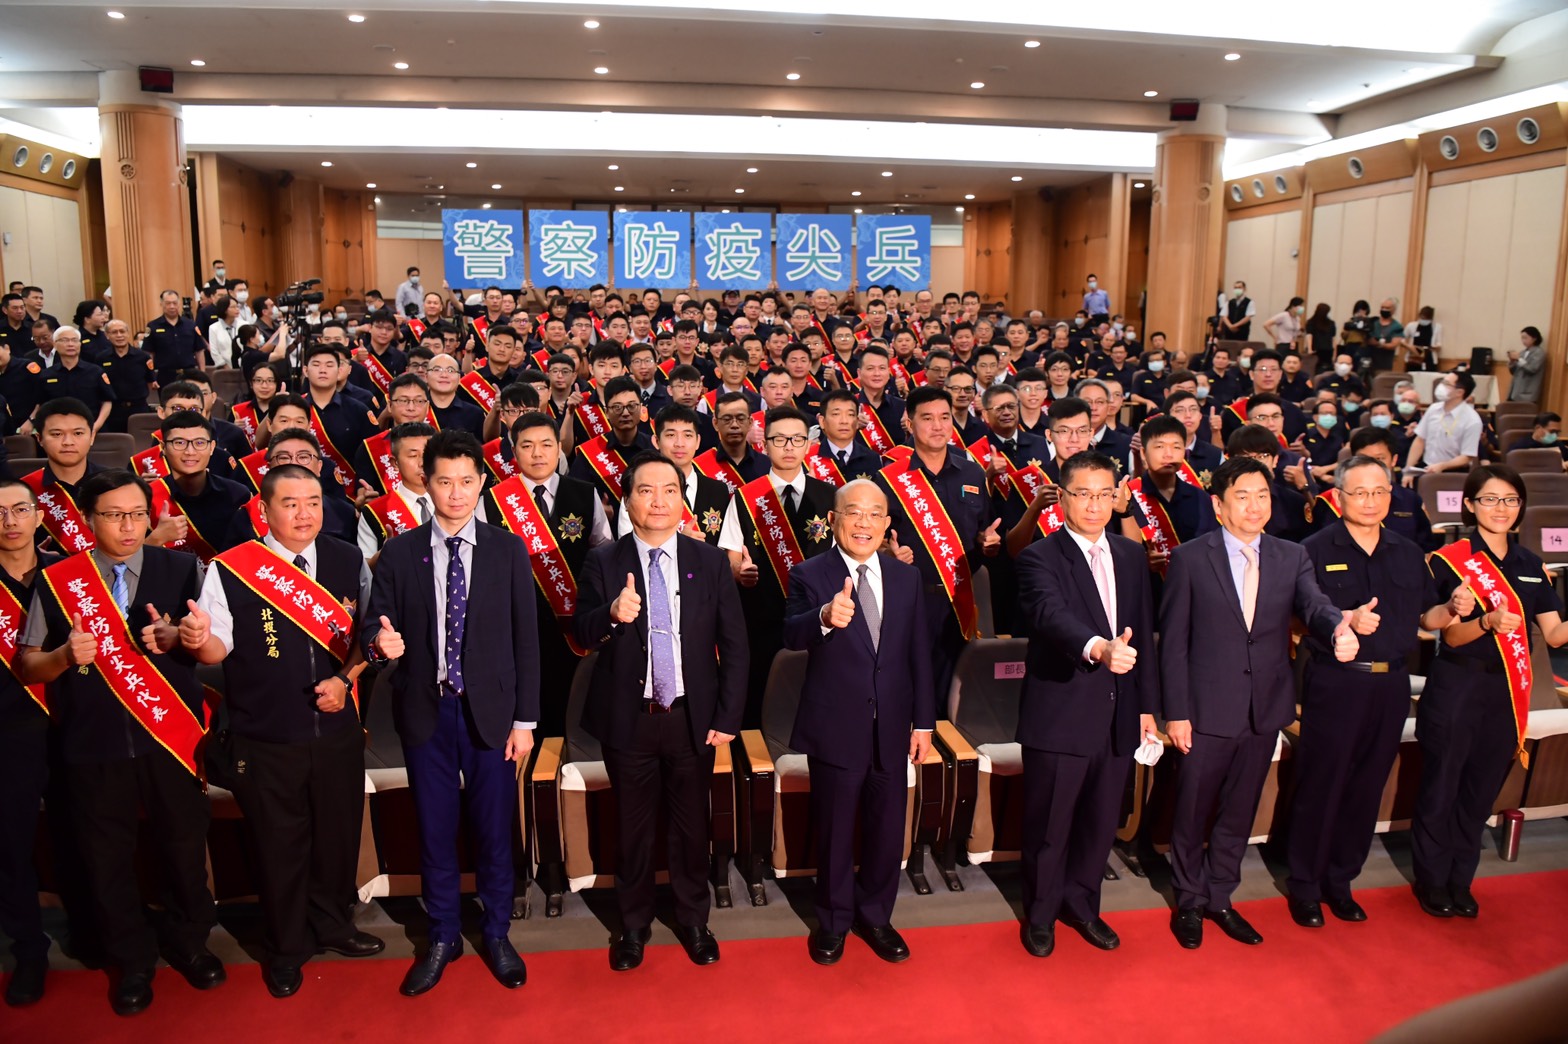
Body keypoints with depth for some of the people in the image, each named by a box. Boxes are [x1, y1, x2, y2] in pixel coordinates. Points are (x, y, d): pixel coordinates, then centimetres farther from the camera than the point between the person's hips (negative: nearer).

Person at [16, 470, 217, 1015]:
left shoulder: (182, 569, 0)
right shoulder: (56, 580, 1)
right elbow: (27, 666, 3)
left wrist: (175, 638, -20)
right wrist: (65, 655, -18)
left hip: (170, 738, 0)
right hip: (94, 745, 0)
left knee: (185, 846, 10)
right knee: (107, 859, 12)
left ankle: (188, 942, 35)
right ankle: (132, 962, 33)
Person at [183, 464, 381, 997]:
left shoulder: (349, 562, 1)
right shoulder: (229, 570, -8)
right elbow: (218, 650, -5)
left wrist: (345, 677, -6)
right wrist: (200, 639, -27)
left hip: (338, 729, 3)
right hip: (264, 738, -2)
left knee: (338, 833, 16)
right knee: (278, 844, 11)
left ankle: (332, 924, 40)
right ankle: (286, 948, 33)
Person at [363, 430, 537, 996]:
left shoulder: (508, 551, 0)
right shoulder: (398, 552, 2)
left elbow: (525, 639, 0)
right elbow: (375, 623, 1)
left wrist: (524, 719, -3)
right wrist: (380, 641, -24)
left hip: (490, 712, -1)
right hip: (425, 712, 1)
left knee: (494, 830, 8)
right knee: (434, 831, 11)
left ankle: (496, 934, 29)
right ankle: (442, 937, 31)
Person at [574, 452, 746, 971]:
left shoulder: (710, 562, -1)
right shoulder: (603, 562, -3)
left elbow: (734, 645, -1)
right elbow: (582, 633, -11)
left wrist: (727, 716, -6)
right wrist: (612, 614, -33)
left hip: (692, 716, 1)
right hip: (628, 718, 0)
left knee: (691, 825, 14)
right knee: (633, 827, 13)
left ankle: (693, 921, 36)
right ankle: (634, 925, 35)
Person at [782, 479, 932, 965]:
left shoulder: (906, 577, 5)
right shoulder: (810, 575, -8)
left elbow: (918, 653, 7)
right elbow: (791, 637, -24)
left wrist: (923, 721, 6)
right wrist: (824, 618, -45)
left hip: (892, 727, 4)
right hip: (836, 728, -3)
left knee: (886, 829, 14)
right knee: (835, 830, 12)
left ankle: (875, 916, 36)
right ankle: (833, 921, 33)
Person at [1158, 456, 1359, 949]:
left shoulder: (1292, 558, 4)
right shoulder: (1190, 558, -7)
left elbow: (1314, 605, -14)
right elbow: (1173, 641, -7)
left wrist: (1338, 629, -38)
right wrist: (1175, 712, -10)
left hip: (1265, 709, 4)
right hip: (1208, 710, -3)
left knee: (1239, 812, 17)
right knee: (1193, 813, 9)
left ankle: (1219, 897, 36)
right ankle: (1189, 902, 30)